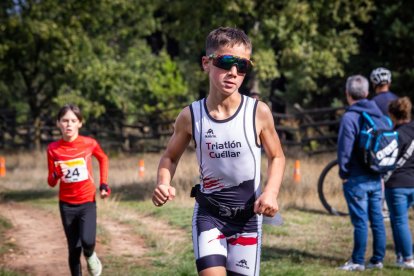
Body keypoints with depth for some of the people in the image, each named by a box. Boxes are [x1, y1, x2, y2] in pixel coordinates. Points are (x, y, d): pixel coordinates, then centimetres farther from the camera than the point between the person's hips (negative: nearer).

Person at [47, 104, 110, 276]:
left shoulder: (89, 143, -9)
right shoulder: (53, 149, -6)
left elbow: (103, 159, 14)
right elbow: (51, 183, 0)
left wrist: (103, 184, 6)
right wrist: (56, 175, -22)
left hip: (87, 202, -1)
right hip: (66, 204, 1)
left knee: (87, 241, -21)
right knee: (74, 248, 5)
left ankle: (90, 256, 14)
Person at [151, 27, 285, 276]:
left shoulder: (259, 112, -10)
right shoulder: (191, 116, -7)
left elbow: (276, 157, 3)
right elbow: (170, 157, 8)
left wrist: (271, 191, -15)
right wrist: (163, 184, -13)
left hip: (247, 216, 0)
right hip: (208, 214, 0)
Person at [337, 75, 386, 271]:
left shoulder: (349, 117, -13)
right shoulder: (379, 115, 8)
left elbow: (345, 148, -15)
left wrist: (344, 173, -3)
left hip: (357, 179, -6)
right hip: (376, 178, 6)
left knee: (360, 221, -3)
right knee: (377, 220, 9)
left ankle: (358, 261, 2)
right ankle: (377, 259, 14)